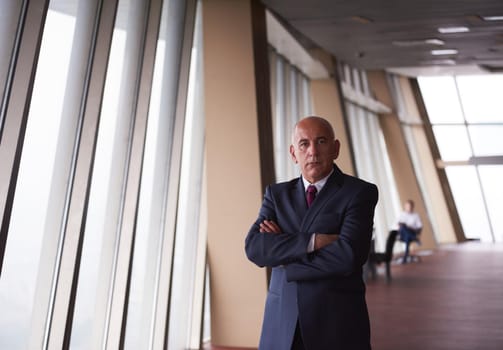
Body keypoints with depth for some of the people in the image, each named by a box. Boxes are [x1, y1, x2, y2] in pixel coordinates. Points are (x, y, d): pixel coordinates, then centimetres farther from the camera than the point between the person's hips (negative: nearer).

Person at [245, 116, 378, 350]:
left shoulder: (360, 192, -6)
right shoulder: (277, 194, 5)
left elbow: (347, 256, -19)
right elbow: (254, 247, -8)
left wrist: (280, 250, -10)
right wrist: (312, 241, -19)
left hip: (338, 322, -2)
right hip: (282, 324, 3)